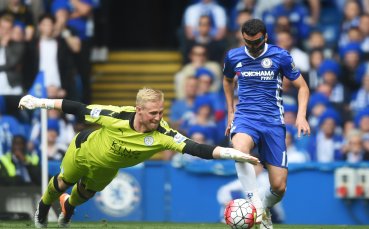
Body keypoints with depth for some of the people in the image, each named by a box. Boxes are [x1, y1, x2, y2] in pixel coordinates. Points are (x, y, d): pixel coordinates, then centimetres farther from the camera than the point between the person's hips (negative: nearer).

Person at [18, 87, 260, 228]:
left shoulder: (163, 135, -40)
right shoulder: (117, 116, -43)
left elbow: (197, 149, -49)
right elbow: (81, 109, -31)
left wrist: (232, 153, -62)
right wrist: (40, 103, -27)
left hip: (107, 168, 3)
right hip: (84, 150, -3)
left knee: (86, 192, 29)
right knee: (64, 182, 22)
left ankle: (68, 208, 64)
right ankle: (43, 207, 56)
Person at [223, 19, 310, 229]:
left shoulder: (280, 56, -2)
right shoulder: (233, 57, 5)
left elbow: (302, 86, 6)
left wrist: (301, 115, -9)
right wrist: (230, 111, 22)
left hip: (273, 121, 0)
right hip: (245, 117, 1)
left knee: (279, 186, -6)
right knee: (239, 148, -39)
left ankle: (265, 210, 29)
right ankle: (255, 205, -39)